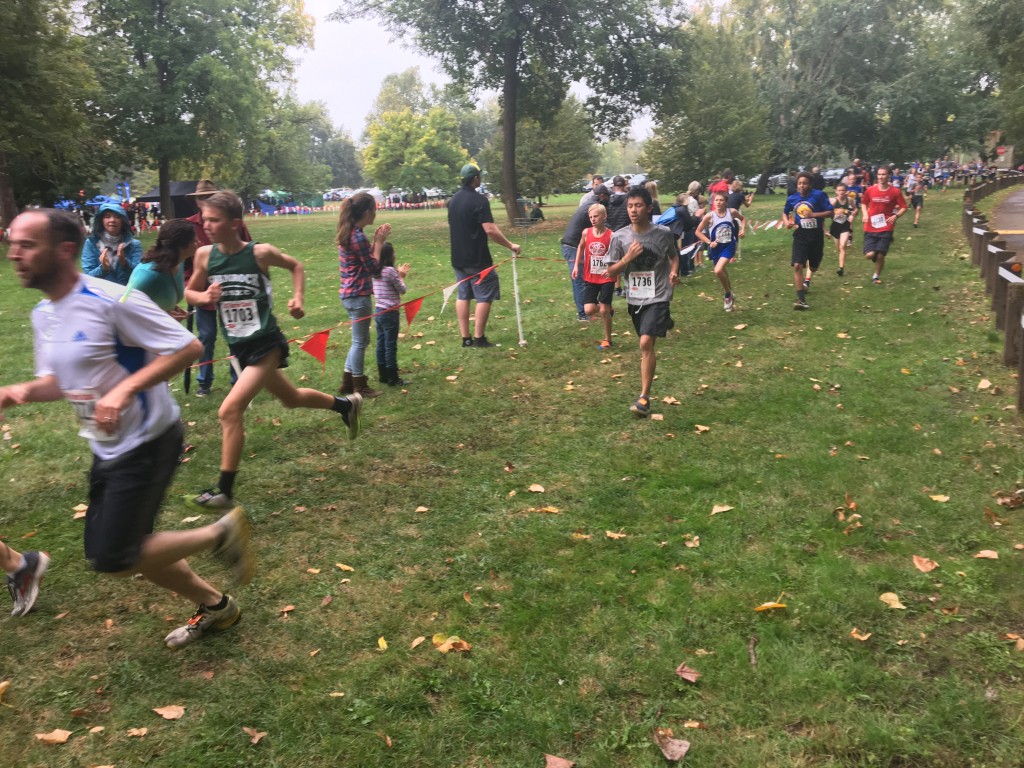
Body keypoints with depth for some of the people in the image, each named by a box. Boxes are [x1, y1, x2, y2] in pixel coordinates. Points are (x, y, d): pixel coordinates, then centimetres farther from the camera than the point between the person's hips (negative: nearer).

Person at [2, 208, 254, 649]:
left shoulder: (111, 301, -21)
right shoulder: (42, 314, 5)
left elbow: (188, 347, -23)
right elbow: (61, 380, 16)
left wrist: (125, 389, -31)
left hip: (147, 443, -9)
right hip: (106, 448, 9)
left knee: (112, 559, -10)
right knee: (114, 551, 14)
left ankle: (220, 534, 9)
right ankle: (214, 606, 32)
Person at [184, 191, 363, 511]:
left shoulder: (260, 253, -15)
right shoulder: (204, 255, -5)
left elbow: (295, 266, 5)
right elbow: (190, 292, 9)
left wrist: (297, 298, -9)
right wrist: (203, 297, -13)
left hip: (267, 344, -6)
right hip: (239, 347, 6)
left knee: (230, 410, -17)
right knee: (290, 398, 24)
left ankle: (224, 492, -5)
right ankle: (346, 405, 50)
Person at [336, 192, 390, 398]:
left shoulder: (349, 233, 9)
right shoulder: (358, 237, -19)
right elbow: (374, 268, -16)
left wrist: (376, 241, 8)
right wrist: (379, 242, -8)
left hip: (350, 294, 9)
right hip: (358, 296, -9)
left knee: (360, 340, 18)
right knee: (360, 341, 3)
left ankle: (348, 382, 25)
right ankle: (359, 386, 14)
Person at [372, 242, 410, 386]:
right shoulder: (390, 271, -17)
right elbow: (402, 290, -7)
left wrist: (398, 275, 18)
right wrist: (402, 276, 8)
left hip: (379, 311, 8)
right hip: (390, 313, -8)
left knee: (381, 345, 13)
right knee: (390, 346, -1)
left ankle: (383, 376, 21)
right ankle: (393, 379, 5)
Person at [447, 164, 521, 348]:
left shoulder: (453, 200, 9)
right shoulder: (479, 200, -15)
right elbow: (490, 230, -21)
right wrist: (510, 245, -12)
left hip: (458, 258, 8)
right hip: (477, 259, -8)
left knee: (463, 296, 11)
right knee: (484, 297, 0)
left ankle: (466, 338, 14)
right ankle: (479, 338, 1)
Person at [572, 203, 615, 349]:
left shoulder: (611, 236, -13)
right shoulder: (586, 232, -3)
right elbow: (580, 247, 18)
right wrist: (576, 265, 10)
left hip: (607, 278, -3)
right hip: (590, 278, 3)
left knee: (604, 311, -2)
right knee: (589, 310, -7)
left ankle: (607, 340, 18)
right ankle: (607, 308, 28)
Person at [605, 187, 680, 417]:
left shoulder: (663, 234, -8)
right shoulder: (620, 237, -7)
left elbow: (673, 255, 13)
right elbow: (611, 273, -3)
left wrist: (674, 272, -8)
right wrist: (628, 257, -19)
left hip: (657, 297, -4)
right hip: (634, 298, 4)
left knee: (646, 342, -20)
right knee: (646, 343, 21)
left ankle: (644, 398, -14)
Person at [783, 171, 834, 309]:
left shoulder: (818, 195, -11)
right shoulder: (792, 199, -1)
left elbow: (830, 212, -10)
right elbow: (785, 213, 18)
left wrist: (813, 214, -24)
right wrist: (787, 222, -3)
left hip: (816, 234, -1)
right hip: (800, 235, 1)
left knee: (814, 265, 18)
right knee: (797, 266, -17)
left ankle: (807, 279, 57)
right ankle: (801, 300, -17)